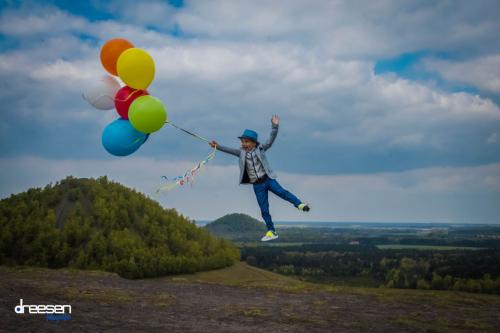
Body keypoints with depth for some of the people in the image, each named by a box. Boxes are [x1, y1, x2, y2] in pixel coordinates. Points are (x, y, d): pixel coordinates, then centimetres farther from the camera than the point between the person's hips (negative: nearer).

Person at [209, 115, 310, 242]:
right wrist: (217, 146, -18)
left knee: (281, 192, -29)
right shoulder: (241, 152, 5)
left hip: (267, 179, -2)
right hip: (257, 185, 3)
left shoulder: (260, 149, -2)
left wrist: (274, 126, -24)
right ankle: (271, 232, 11)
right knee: (264, 210, 4)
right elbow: (229, 150, -3)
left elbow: (271, 140, -11)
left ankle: (300, 205, -21)